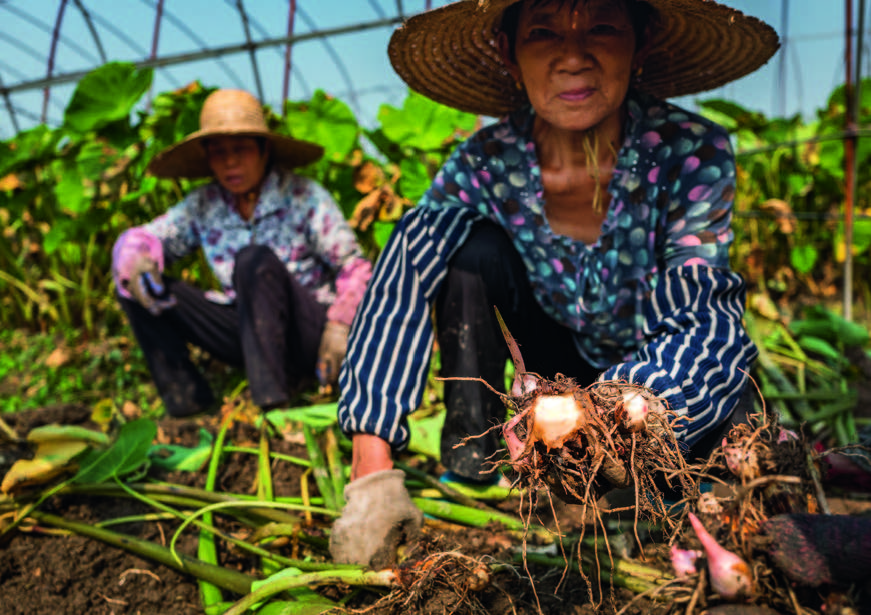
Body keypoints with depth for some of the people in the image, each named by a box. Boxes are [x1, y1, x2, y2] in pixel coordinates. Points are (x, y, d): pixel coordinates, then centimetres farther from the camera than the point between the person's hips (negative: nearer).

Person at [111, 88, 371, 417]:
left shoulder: (304, 197, -7)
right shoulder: (204, 206, 4)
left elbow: (354, 267, -9)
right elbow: (140, 237, 3)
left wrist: (339, 328, -22)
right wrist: (135, 261, -21)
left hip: (311, 336, -4)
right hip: (249, 333, 5)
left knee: (255, 260, -33)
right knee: (136, 285, -7)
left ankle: (272, 399, -35)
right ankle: (186, 402, -12)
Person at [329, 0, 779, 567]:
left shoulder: (694, 152, -24)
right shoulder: (487, 165, -21)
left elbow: (694, 319, -31)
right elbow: (402, 279, -30)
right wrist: (372, 474, -42)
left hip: (668, 386, 0)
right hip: (564, 363, 1)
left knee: (718, 342, -32)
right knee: (474, 248, -22)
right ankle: (468, 469, -16)